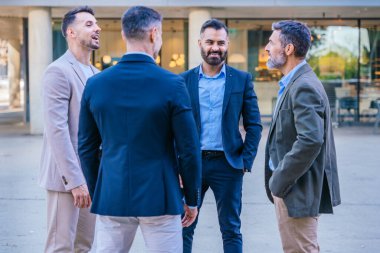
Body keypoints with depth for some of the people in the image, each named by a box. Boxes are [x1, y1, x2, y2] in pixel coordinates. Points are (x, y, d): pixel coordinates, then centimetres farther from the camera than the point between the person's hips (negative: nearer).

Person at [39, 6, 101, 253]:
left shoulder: (96, 74, 14)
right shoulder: (59, 71, -12)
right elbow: (57, 129, -19)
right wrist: (74, 181, -22)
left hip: (90, 175, 8)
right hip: (66, 176, -8)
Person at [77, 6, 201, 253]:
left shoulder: (96, 84, 0)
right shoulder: (172, 84, -10)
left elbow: (87, 147, 7)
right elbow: (189, 150, -7)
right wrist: (192, 200, 4)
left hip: (111, 198, 3)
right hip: (159, 199, -3)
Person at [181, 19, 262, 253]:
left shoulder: (242, 80, 3)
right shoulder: (184, 80, 5)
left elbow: (254, 125, 3)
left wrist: (246, 161, -5)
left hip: (227, 164, -1)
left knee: (231, 229, 7)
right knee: (184, 227, 5)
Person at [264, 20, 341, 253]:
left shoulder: (304, 87, -19)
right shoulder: (294, 83, 13)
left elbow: (311, 140, -28)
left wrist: (279, 182, -20)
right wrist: (278, 181, 11)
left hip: (297, 190, -10)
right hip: (288, 186, 10)